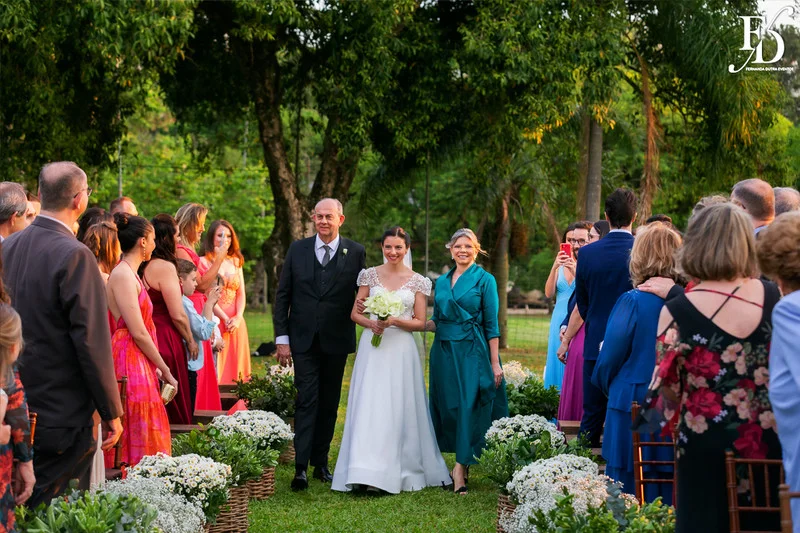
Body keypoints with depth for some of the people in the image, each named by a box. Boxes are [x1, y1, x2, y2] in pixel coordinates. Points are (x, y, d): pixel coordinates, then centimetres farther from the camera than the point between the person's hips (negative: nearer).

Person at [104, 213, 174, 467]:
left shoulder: (130, 274, 17)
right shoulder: (123, 275, -13)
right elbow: (138, 332, -16)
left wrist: (156, 367, 11)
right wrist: (165, 370, -9)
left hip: (140, 362, 10)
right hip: (130, 362, -10)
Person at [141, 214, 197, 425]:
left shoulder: (144, 266, 9)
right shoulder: (165, 267, -15)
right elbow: (178, 315, -15)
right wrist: (190, 341, -1)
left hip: (148, 336, 8)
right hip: (166, 341, -8)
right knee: (174, 407, 0)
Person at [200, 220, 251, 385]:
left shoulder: (236, 262, 16)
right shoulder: (204, 262, 0)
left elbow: (241, 294, 11)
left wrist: (238, 317, -7)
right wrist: (225, 319, -15)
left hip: (236, 325, 5)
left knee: (235, 367, 3)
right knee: (215, 370, -7)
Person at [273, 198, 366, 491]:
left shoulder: (355, 253, 1)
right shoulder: (297, 250, 4)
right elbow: (282, 296, 5)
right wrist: (282, 338, -1)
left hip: (336, 342, 1)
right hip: (304, 341, -1)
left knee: (329, 403, 9)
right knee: (307, 401, -7)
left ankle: (321, 462, 19)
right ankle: (301, 467, -12)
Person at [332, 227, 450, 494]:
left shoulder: (417, 281, 4)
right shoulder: (370, 275, 7)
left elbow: (420, 322, 3)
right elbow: (355, 313, 8)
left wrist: (394, 321, -14)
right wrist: (371, 323, -13)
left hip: (402, 350, 0)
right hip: (372, 348, 0)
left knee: (401, 409, 0)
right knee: (369, 407, -6)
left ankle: (402, 470, 7)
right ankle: (366, 471, -5)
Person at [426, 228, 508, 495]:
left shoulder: (484, 280, -1)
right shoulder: (442, 282, 13)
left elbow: (492, 325, -4)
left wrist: (495, 363, -8)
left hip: (473, 352, -5)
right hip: (444, 353, 5)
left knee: (469, 406, -9)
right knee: (448, 407, 5)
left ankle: (461, 467, -8)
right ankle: (462, 464, 14)